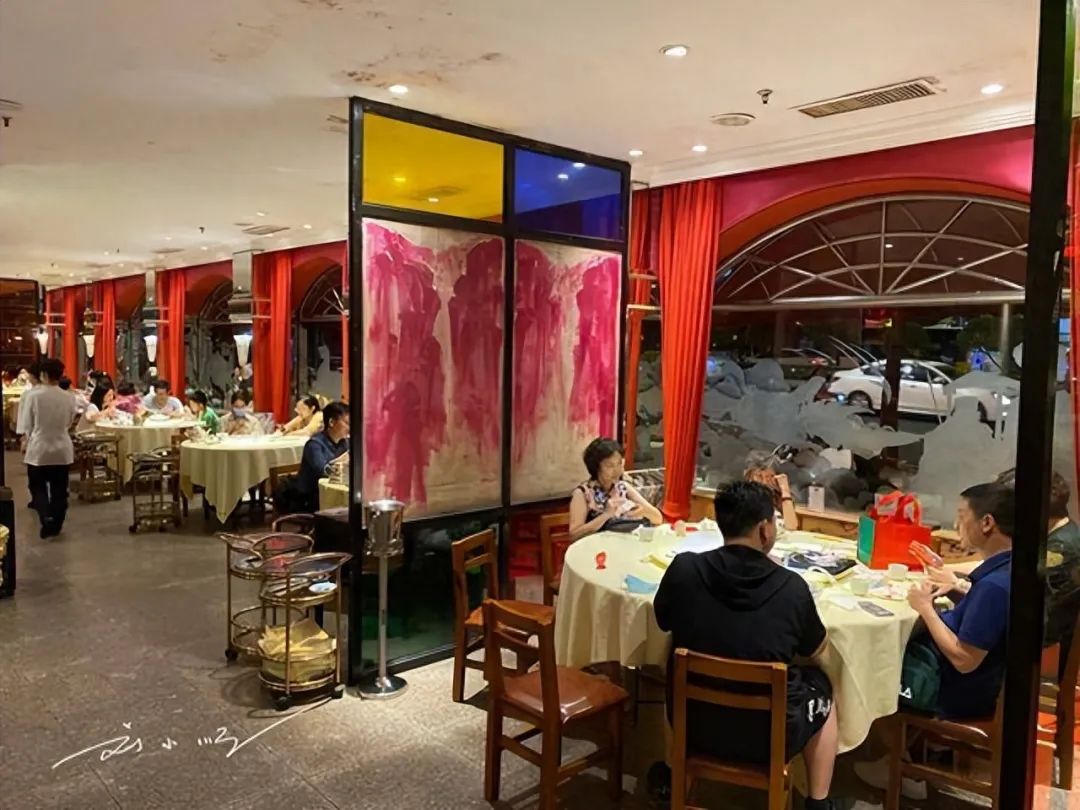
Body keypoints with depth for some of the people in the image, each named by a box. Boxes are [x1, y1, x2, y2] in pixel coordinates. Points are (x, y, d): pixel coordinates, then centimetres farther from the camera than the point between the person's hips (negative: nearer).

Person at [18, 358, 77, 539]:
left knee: (38, 487, 12)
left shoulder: (33, 396, -13)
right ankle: (56, 524, 19)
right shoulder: (69, 398, -7)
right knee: (59, 489, 12)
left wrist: (28, 440, 15)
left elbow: (26, 426, -5)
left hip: (38, 449, -2)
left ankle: (46, 517, -9)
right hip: (62, 450, 2)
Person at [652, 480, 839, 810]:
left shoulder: (683, 568, -16)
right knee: (821, 687, 27)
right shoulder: (791, 586, -18)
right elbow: (815, 650, 2)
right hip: (768, 738, -1)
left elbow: (664, 621, 4)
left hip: (692, 725, 2)